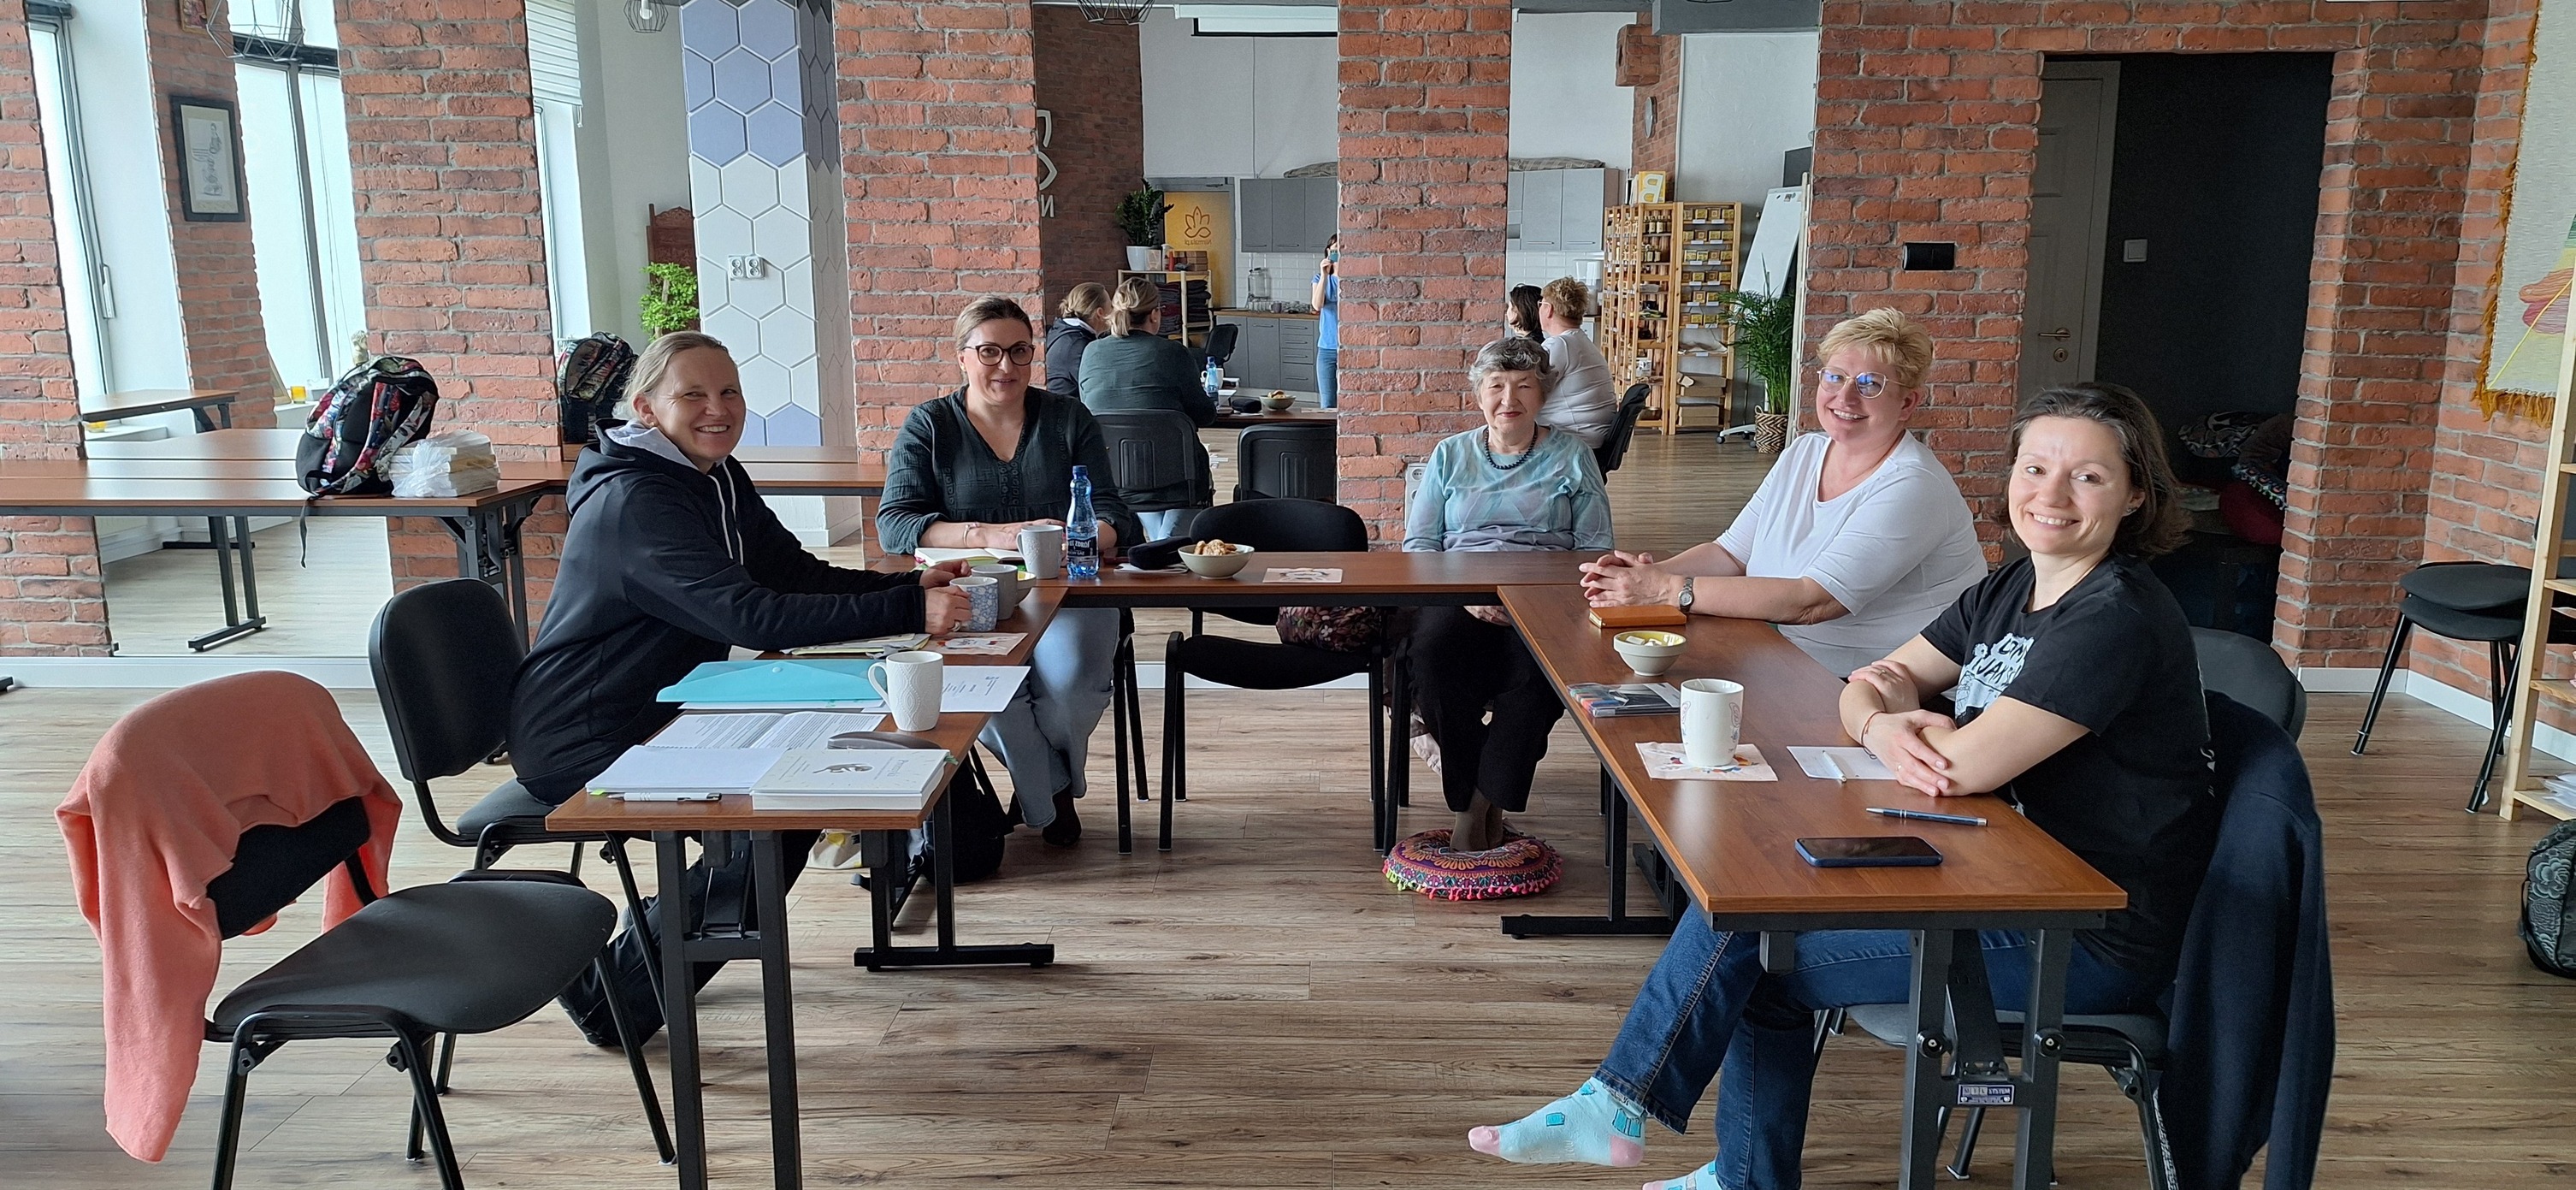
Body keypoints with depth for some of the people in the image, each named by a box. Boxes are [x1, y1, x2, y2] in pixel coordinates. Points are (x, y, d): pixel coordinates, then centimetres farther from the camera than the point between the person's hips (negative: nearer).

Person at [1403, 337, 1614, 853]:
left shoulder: (1571, 456, 17)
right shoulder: (1450, 455, 20)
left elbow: (1596, 547, 8)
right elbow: (1417, 543, 11)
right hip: (1459, 596, 1)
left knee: (1540, 662, -37)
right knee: (1432, 650, -35)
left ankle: (1478, 808, -22)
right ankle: (1487, 808, -21)